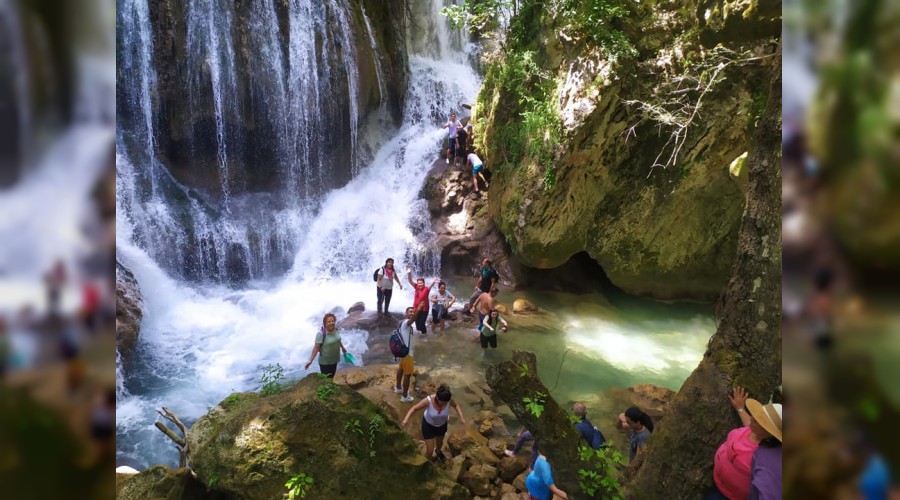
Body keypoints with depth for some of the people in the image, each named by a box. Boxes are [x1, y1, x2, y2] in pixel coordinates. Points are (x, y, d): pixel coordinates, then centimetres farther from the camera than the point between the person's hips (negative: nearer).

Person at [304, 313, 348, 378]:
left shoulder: (335, 330, -5)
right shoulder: (321, 334, -26)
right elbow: (316, 348, -24)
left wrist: (342, 347, 29)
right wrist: (310, 360, -26)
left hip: (334, 359, 7)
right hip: (325, 362, -7)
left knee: (332, 377, 21)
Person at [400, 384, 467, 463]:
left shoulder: (448, 399, -32)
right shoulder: (428, 400, -40)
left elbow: (456, 405, -9)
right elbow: (414, 408, -26)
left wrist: (461, 417, -22)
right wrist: (406, 419, -41)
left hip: (442, 424, 3)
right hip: (428, 424, -3)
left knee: (440, 442, 31)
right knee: (430, 450, 4)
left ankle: (438, 451, 68)